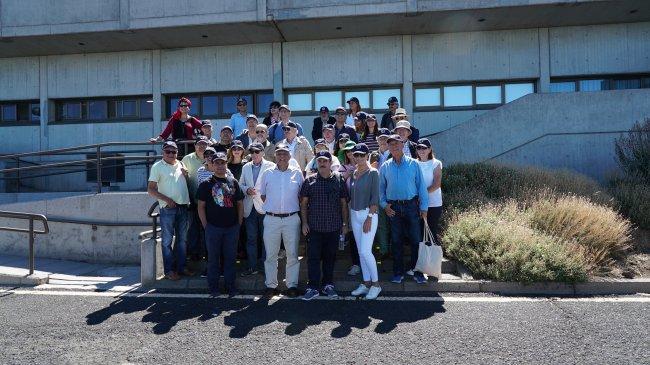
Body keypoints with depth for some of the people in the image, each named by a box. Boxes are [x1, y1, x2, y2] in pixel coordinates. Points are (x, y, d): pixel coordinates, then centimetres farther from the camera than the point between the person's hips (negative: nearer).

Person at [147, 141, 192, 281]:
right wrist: (167, 199, -15)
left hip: (183, 207, 5)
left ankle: (181, 267, 23)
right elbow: (150, 189, -5)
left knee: (182, 239, 12)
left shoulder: (181, 165, 12)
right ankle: (169, 270, 10)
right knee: (167, 240, 2)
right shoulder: (157, 167, -2)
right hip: (167, 208, -5)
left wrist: (186, 174, -1)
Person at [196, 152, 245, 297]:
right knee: (213, 258, 8)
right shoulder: (206, 184, 0)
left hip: (232, 227, 2)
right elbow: (201, 207, -1)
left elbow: (240, 204, 11)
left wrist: (239, 224, 5)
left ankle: (230, 286, 21)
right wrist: (205, 226, -6)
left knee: (230, 257, 9)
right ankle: (213, 287, 19)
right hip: (213, 228, -2)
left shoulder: (233, 182, 8)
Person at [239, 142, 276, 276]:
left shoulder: (271, 166, -3)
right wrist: (247, 190, -5)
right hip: (249, 208, 4)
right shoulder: (246, 167, 13)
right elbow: (241, 185, 15)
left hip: (264, 207, -4)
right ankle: (252, 266, 20)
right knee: (251, 238, 10)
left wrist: (258, 191, -15)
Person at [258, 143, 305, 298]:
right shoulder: (267, 174, 5)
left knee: (292, 254, 4)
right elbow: (262, 194, 14)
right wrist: (272, 206, 7)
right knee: (270, 254, 6)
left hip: (291, 219, 0)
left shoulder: (297, 174, 4)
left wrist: (294, 208, 5)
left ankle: (292, 285, 15)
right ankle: (271, 285, 17)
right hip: (271, 219, 1)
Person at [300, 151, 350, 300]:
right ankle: (313, 288, 7)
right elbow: (303, 203, 5)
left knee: (330, 257, 11)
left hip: (334, 226, 1)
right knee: (313, 257, 0)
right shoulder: (310, 181, 3)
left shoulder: (339, 180, 4)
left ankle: (328, 285, 24)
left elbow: (344, 203, 6)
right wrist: (304, 223, -1)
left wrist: (345, 223, 3)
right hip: (315, 226, -1)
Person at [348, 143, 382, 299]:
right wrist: (350, 217, 7)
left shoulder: (373, 173, -7)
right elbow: (351, 195, 12)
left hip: (368, 214, -6)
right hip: (354, 215, 6)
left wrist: (369, 217, -17)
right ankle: (366, 283, 20)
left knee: (365, 251, -10)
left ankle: (376, 284, 6)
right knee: (360, 251, 10)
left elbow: (375, 197, -12)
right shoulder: (353, 173, 11)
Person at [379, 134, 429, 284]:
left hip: (411, 205, -1)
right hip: (393, 208, 2)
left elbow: (421, 186, 0)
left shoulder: (413, 164, 1)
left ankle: (417, 272, 13)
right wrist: (384, 204, -3)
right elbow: (381, 188, 11)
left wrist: (424, 207, -4)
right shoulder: (385, 167, 7)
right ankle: (398, 272, 19)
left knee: (416, 240, 1)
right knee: (396, 241, 8)